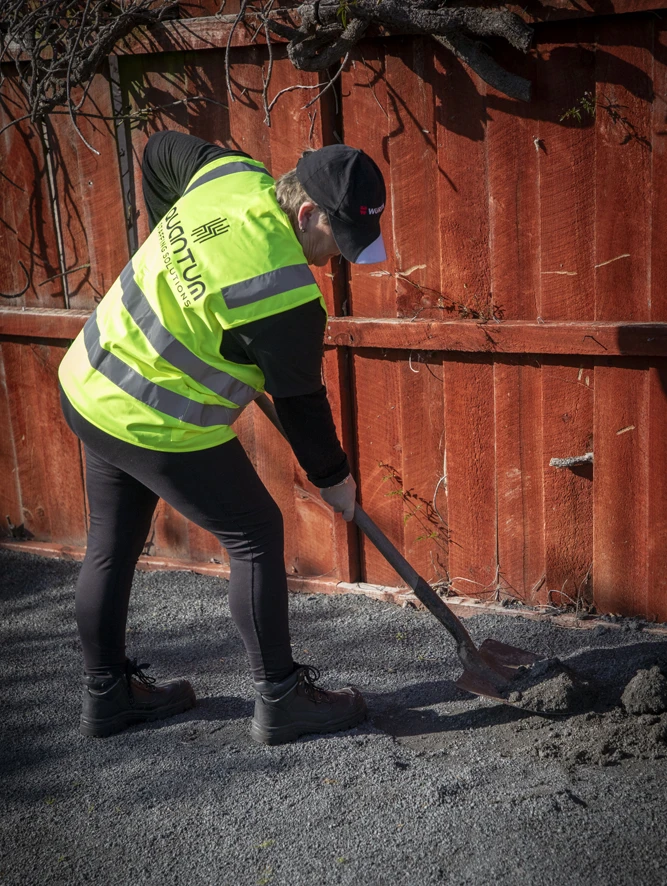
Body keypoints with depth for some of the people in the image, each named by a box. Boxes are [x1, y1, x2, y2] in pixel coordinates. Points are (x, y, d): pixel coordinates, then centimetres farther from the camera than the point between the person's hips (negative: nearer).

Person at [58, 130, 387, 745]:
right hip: (156, 427, -9)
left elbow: (160, 151, 18)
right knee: (256, 537, 5)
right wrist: (333, 477, 5)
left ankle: (106, 693, 36)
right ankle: (281, 700, 15)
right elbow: (299, 402, -13)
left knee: (112, 548, 19)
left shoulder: (233, 172, -3)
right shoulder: (285, 296, -25)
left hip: (87, 382, 9)